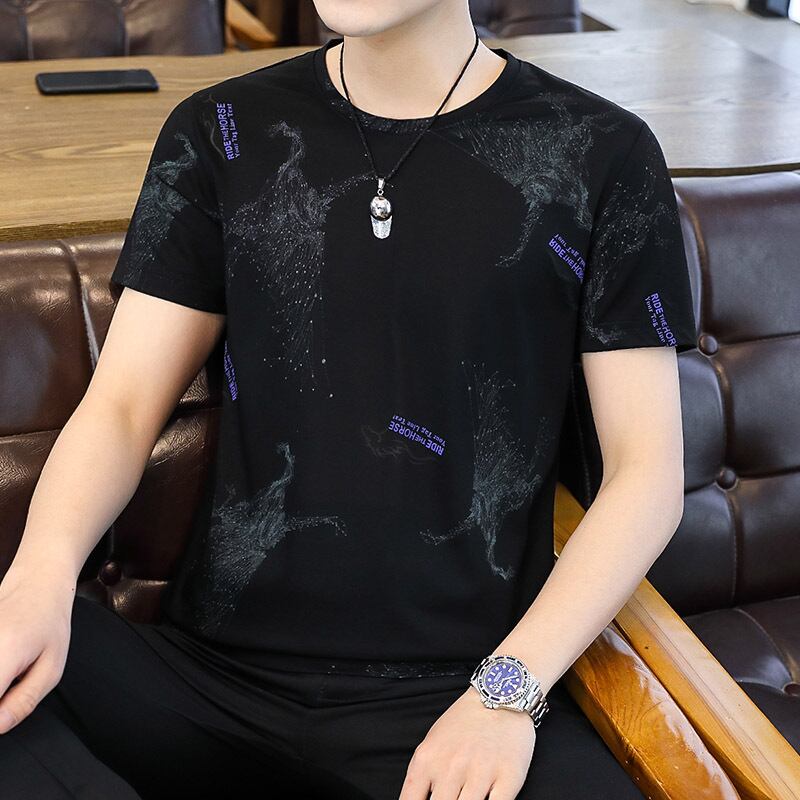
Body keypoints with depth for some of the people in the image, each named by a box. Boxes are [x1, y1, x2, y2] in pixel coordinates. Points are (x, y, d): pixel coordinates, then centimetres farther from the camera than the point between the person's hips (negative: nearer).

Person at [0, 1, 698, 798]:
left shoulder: (602, 154, 3)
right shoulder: (219, 133, 10)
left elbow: (647, 469, 1)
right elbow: (122, 405, 3)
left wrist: (509, 688, -12)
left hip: (455, 689, -2)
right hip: (215, 667, 3)